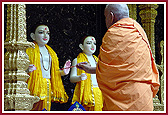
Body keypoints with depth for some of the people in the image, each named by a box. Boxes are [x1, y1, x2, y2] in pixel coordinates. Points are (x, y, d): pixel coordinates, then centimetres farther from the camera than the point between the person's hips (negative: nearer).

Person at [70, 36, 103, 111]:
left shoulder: (97, 60, 17)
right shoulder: (77, 61, 1)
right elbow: (72, 78, -6)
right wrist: (80, 77, -24)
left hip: (98, 93, 5)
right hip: (84, 93, -5)